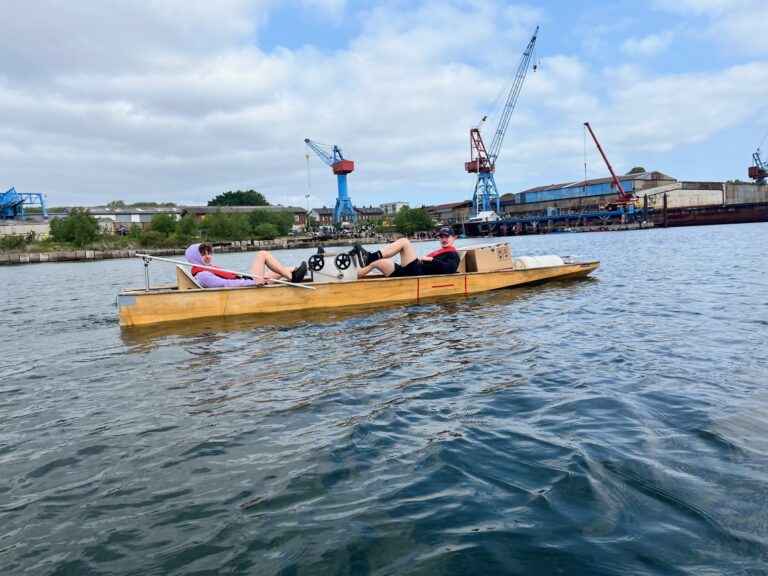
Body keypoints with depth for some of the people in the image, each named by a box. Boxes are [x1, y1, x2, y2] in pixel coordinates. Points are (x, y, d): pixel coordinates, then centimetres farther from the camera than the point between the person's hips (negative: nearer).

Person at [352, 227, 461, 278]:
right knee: (376, 262, 1)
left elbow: (448, 269, -12)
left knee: (404, 241, -14)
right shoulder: (440, 252, 36)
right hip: (413, 273, 8)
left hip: (418, 274, -8)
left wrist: (430, 259, -10)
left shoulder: (453, 255, 10)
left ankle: (370, 257, -21)